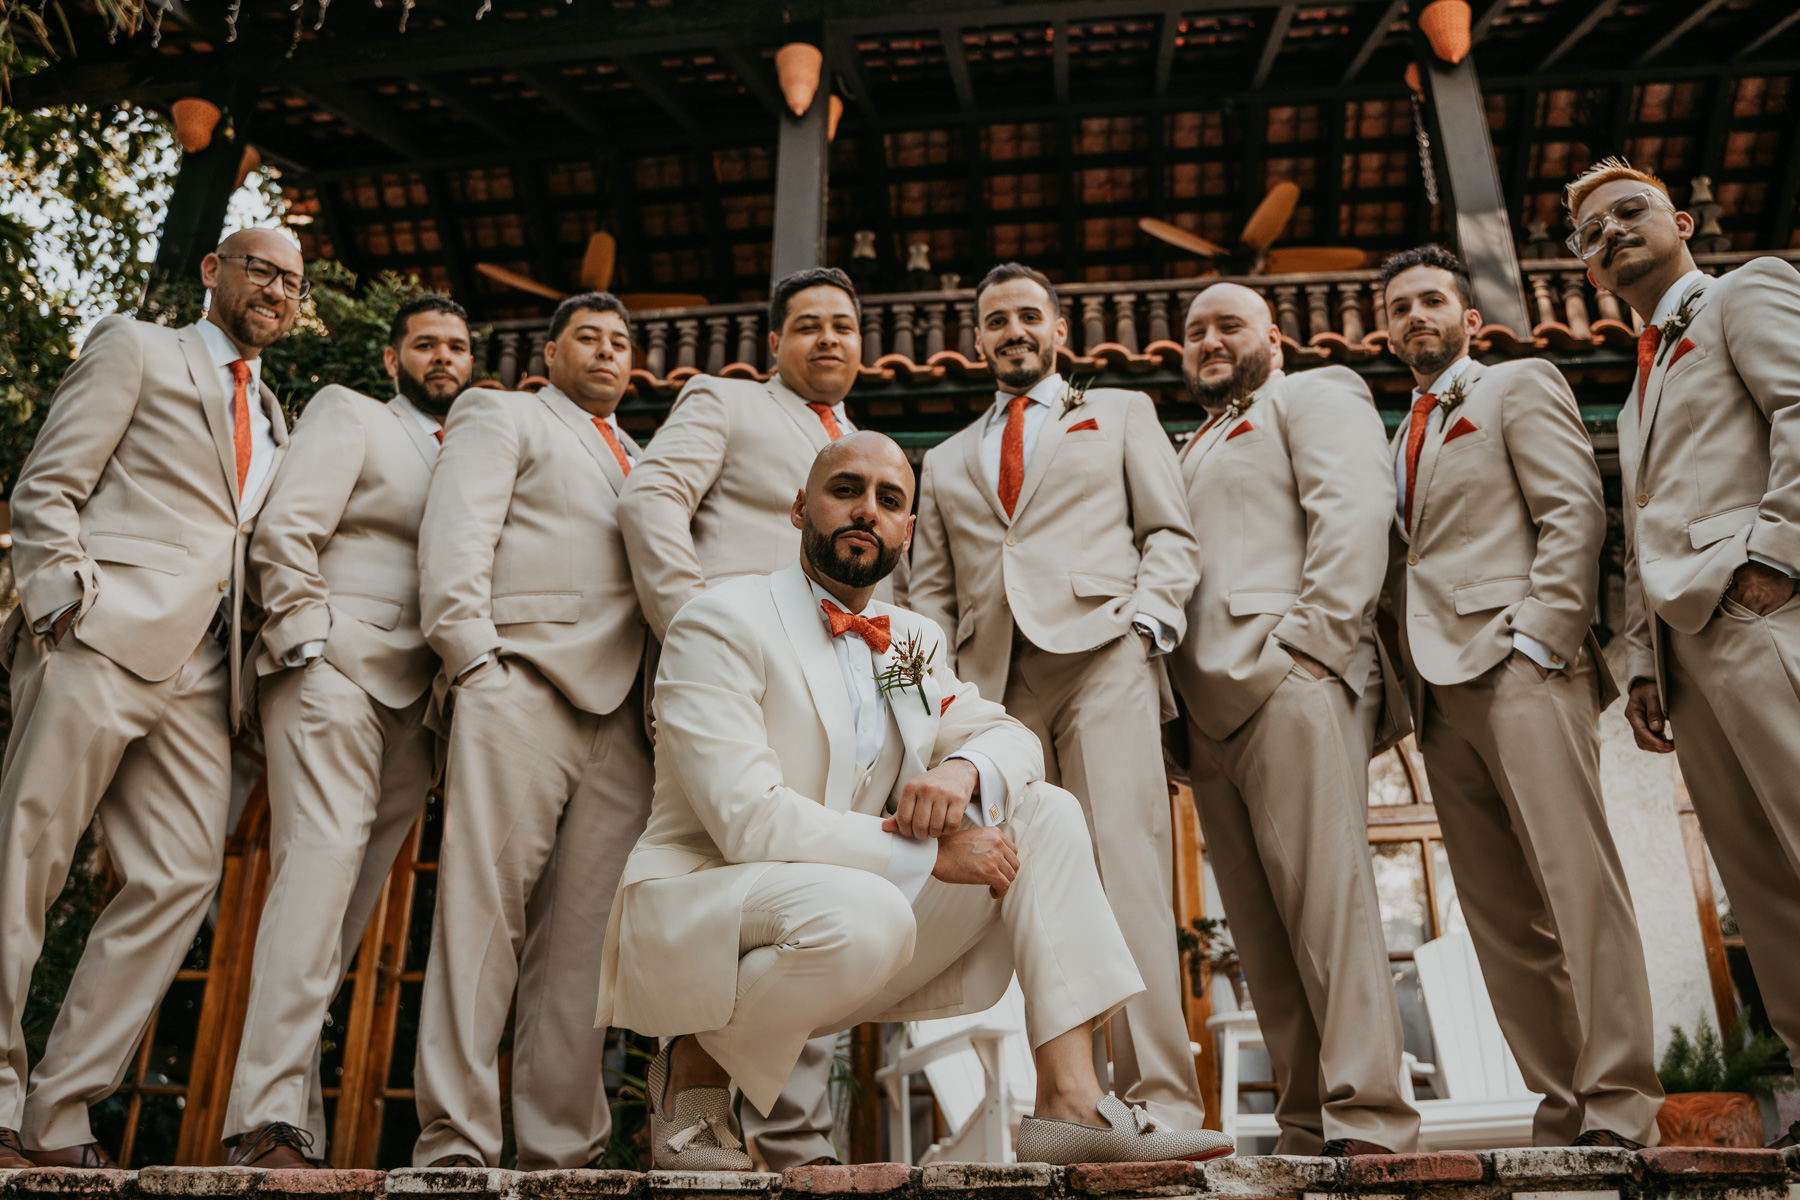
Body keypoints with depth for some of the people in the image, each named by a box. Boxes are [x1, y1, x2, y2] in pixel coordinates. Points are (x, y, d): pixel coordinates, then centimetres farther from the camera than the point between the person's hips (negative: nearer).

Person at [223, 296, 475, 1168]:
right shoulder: (348, 413, 10)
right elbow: (284, 531, -2)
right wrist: (310, 641, -10)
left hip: (418, 694, 6)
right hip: (337, 669, -6)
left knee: (351, 888, 3)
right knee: (320, 859, -16)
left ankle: (284, 1060, 10)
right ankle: (271, 1121, -16)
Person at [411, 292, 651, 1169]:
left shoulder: (640, 461, 32)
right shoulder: (503, 416, 15)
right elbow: (455, 535, 0)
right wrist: (475, 661, -11)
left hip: (620, 713, 5)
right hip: (521, 690, -5)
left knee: (583, 934, 0)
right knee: (483, 911, -9)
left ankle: (560, 1149, 3)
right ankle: (455, 1144, -5)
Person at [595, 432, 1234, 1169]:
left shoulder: (912, 643, 14)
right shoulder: (719, 624, -10)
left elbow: (1010, 736, 13)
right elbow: (749, 819, -21)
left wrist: (963, 768, -13)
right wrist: (930, 853, -21)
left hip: (851, 916, 7)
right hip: (697, 905, -7)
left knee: (1045, 813, -4)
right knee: (863, 914, -38)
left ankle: (1071, 1102, -9)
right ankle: (694, 1062, -8)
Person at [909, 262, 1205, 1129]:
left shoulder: (1121, 413, 22)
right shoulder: (946, 463, 29)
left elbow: (1171, 535, 12)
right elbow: (931, 590, 22)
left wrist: (1145, 620, -6)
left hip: (1098, 654, -2)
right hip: (991, 681, 3)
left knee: (1124, 862, -15)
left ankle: (1161, 1100, -13)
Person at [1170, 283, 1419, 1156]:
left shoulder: (1314, 396, 12)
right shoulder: (1193, 450, 33)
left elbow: (1355, 507, -6)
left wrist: (1311, 639, -17)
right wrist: (1164, 688, 12)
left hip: (1289, 681, -7)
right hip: (1210, 705, 7)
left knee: (1325, 894, -13)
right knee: (1260, 928, 3)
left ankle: (1369, 1124, -10)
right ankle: (1306, 1130, 6)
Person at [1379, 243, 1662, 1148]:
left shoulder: (1519, 387, 10)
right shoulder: (1398, 439, 27)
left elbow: (1575, 513, -4)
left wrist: (1536, 637, -14)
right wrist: (1401, 684, 9)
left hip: (1515, 666, -6)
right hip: (1439, 690, 6)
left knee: (1577, 883, -11)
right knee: (1500, 913, 3)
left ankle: (1619, 1107, -7)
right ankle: (1561, 1105, 7)